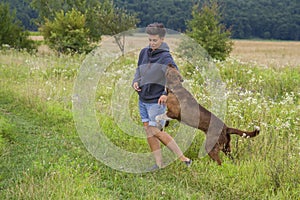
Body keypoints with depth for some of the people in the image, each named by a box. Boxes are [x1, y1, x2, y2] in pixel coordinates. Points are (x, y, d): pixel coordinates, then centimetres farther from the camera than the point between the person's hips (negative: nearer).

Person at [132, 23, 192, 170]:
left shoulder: (165, 58, -15)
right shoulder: (144, 52, 5)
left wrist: (167, 94, -27)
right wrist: (135, 81, 1)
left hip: (156, 101, -7)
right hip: (142, 100, 7)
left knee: (156, 132, -6)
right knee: (149, 132, 8)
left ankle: (182, 158, 5)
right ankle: (159, 164, 16)